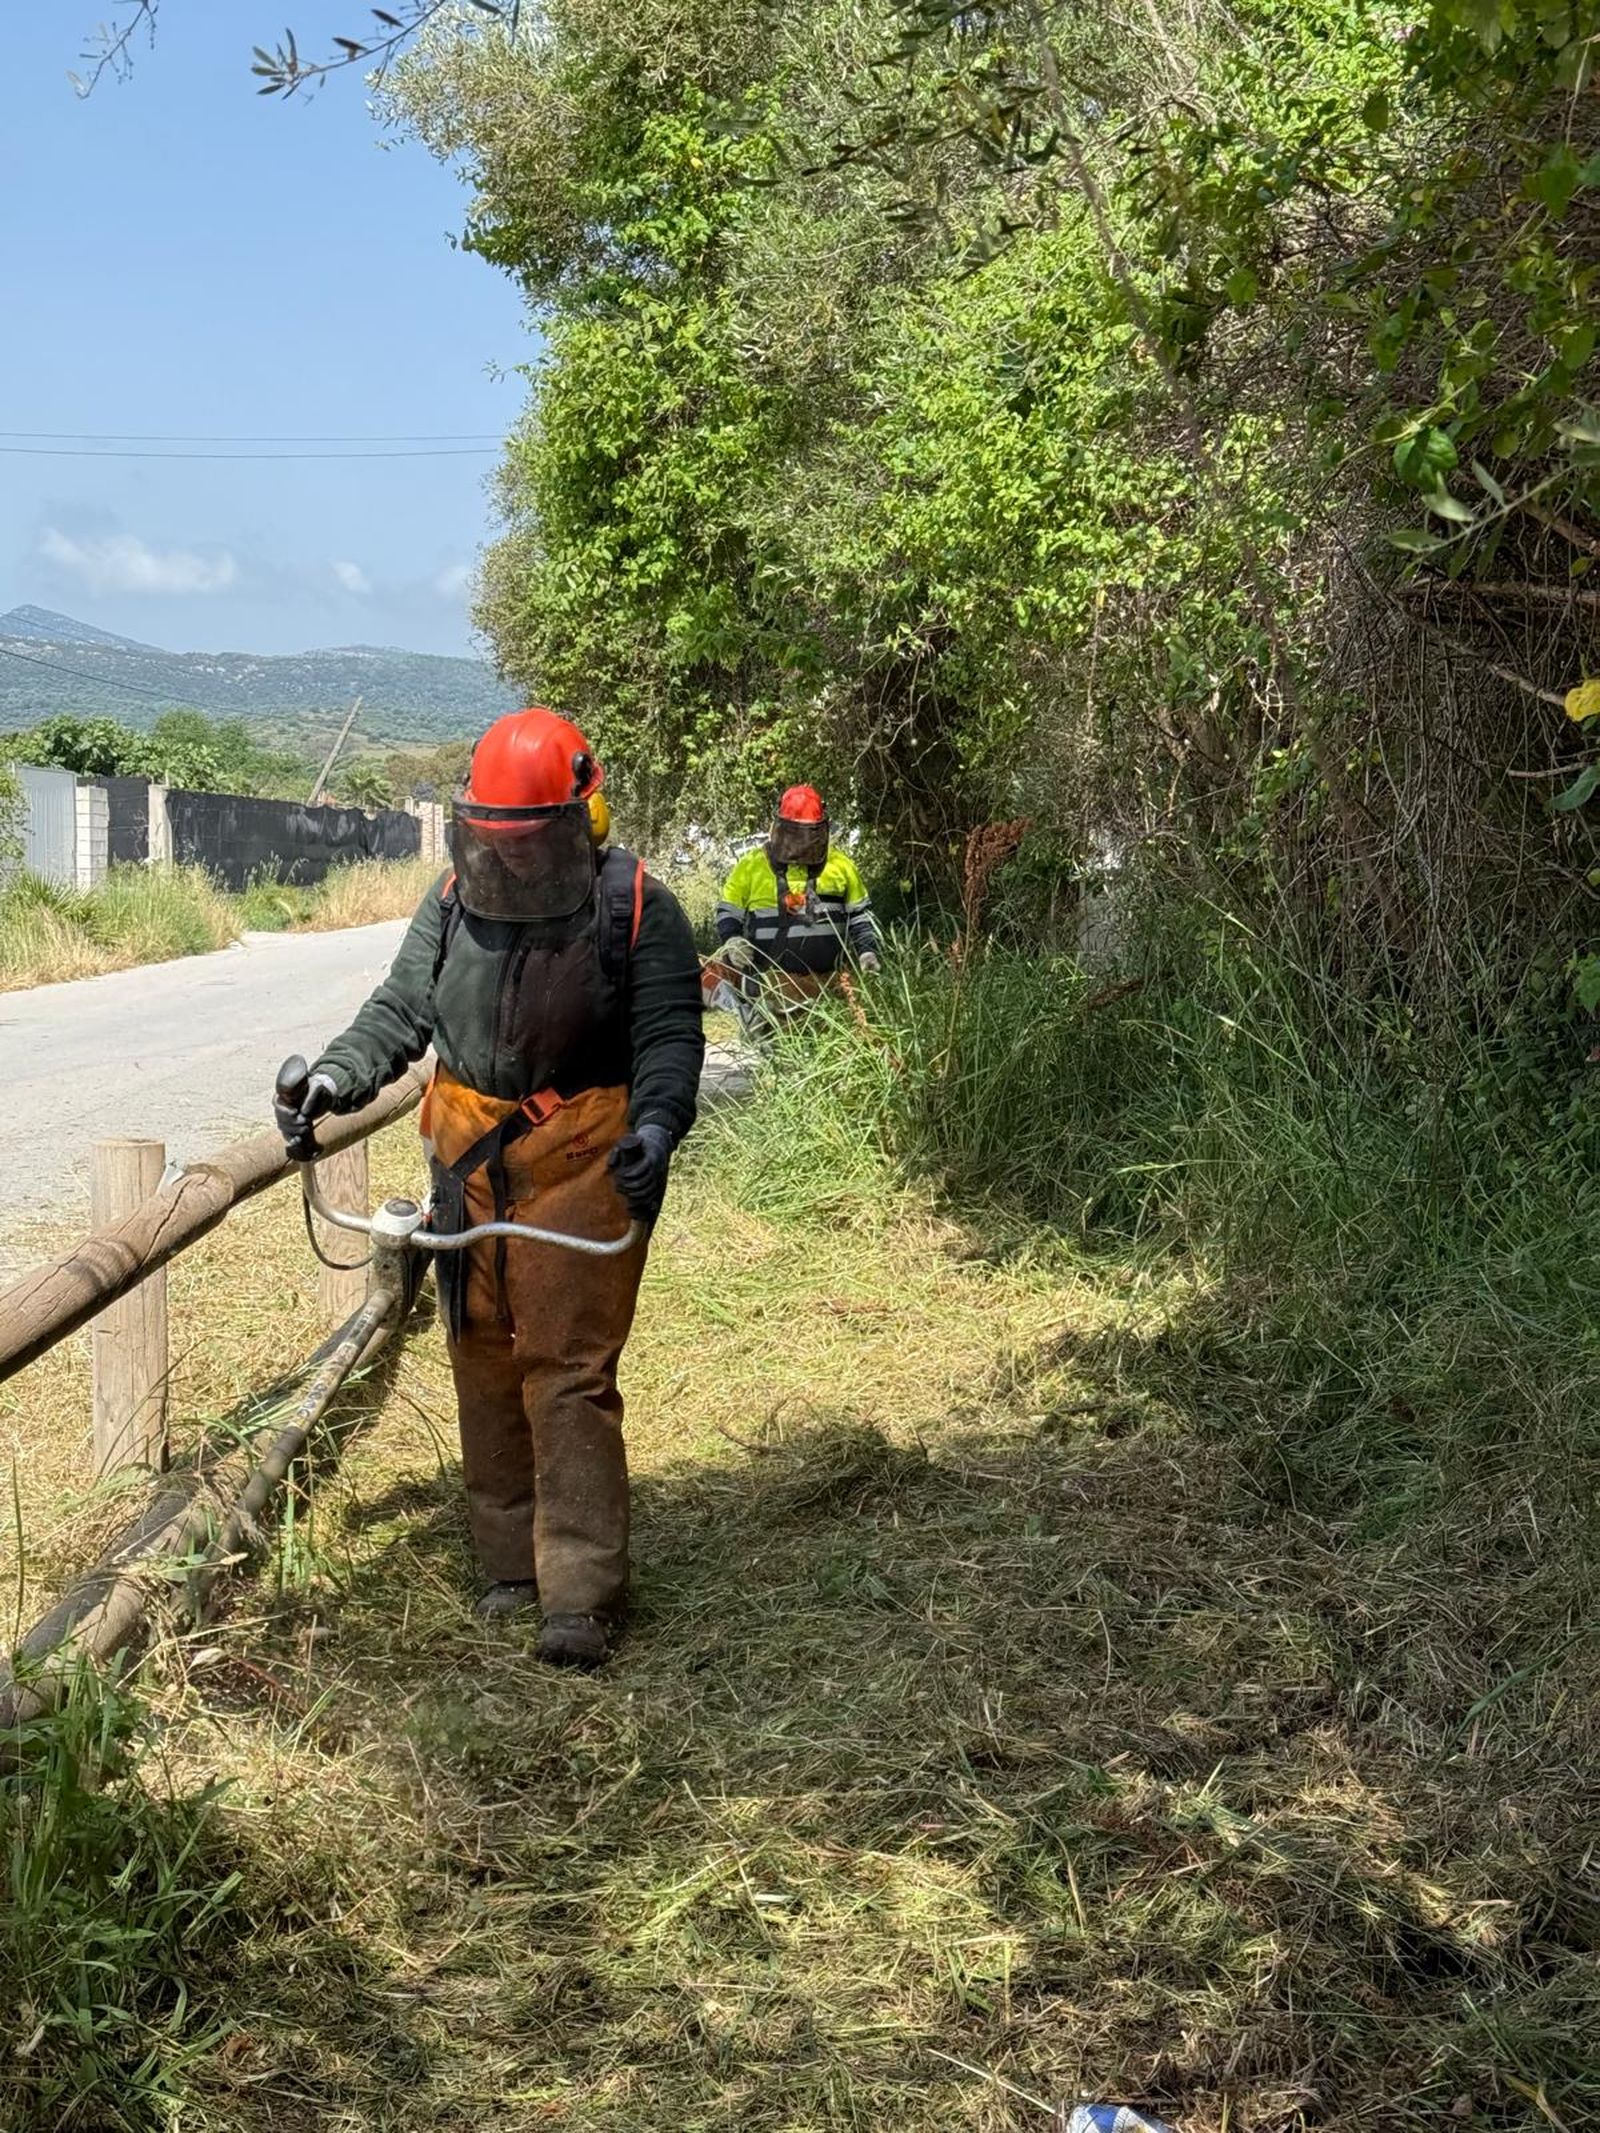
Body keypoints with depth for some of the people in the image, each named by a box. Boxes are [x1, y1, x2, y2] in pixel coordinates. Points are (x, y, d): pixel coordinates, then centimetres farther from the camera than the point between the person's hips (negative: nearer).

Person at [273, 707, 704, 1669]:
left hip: (585, 1165, -5)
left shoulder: (637, 908, -7)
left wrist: (657, 1125, -28)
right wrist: (335, 1076, -8)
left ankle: (582, 1598, -6)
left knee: (569, 1373, -9)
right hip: (470, 1163, 5)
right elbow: (400, 1010, 9)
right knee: (484, 1368, 11)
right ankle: (513, 1564, 23)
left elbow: (671, 1037, -10)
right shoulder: (454, 901, 6)